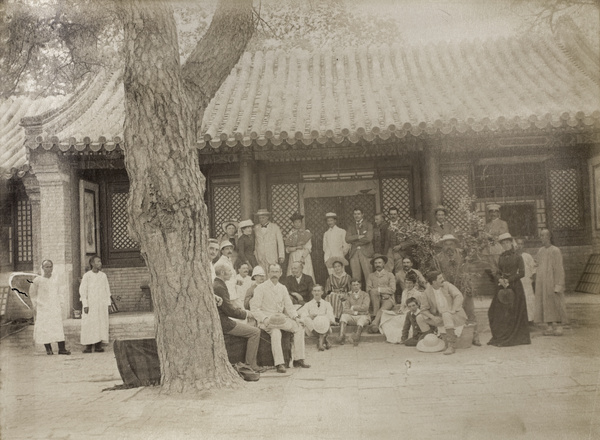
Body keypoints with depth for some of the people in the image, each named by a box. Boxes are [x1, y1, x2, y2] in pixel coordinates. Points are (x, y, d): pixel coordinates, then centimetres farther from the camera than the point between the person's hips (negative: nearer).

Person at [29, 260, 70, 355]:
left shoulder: (55, 280, 8)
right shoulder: (37, 280, -2)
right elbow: (32, 294, 7)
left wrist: (61, 305, 12)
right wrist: (35, 307, 4)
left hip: (55, 308, 3)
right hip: (43, 309, -3)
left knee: (59, 328, -3)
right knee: (45, 329, -3)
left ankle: (61, 348, -3)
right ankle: (48, 349, 8)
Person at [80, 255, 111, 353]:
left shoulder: (103, 275, 8)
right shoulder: (86, 276, -3)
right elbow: (82, 291, -3)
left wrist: (108, 303, 8)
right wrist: (85, 305, -9)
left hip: (102, 304, 3)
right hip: (90, 304, -3)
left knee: (101, 324, 0)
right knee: (89, 325, -5)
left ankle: (98, 346, 4)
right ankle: (88, 346, 0)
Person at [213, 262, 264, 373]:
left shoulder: (215, 285, 12)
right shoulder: (219, 287, -21)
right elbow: (229, 310, -21)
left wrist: (241, 310, 10)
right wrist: (245, 314, -6)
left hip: (220, 321, 11)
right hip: (223, 324, -11)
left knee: (251, 328, 20)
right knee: (255, 332, -9)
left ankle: (249, 362, 21)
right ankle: (251, 364, -2)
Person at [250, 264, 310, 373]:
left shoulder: (283, 288, 14)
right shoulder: (261, 288, -3)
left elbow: (289, 306, 15)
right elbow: (254, 308, -8)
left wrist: (295, 317, -4)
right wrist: (265, 319, -23)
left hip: (280, 318, 6)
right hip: (266, 320, -6)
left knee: (299, 328, -11)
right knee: (275, 332, -34)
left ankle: (298, 359, -5)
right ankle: (279, 364, -34)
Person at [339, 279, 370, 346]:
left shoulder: (365, 295, 9)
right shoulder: (349, 295, 15)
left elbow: (365, 307, -7)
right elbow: (345, 310, 4)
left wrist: (353, 307, -3)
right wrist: (355, 312, -14)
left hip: (363, 316, -2)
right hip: (352, 317, 2)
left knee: (362, 319, -36)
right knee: (343, 315, -27)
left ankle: (356, 337, -57)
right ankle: (342, 337, -46)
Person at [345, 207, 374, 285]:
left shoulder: (368, 225, 7)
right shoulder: (350, 227, 18)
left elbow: (368, 238, -8)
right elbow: (347, 239, 3)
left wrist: (354, 241, -1)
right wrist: (358, 236, -10)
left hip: (365, 252, -3)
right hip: (354, 253, 3)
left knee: (368, 276, -9)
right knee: (355, 276, -3)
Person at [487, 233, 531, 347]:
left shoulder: (517, 257, -1)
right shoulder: (501, 258, 12)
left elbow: (522, 273, -8)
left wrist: (509, 280, -14)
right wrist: (500, 279, -8)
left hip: (515, 286, -4)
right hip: (503, 286, 4)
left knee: (515, 311, -2)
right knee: (499, 311, -1)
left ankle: (515, 337, 7)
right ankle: (501, 336, 5)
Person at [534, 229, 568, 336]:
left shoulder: (555, 251, -10)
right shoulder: (540, 251, 10)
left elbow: (559, 269, -12)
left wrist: (558, 286, -16)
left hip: (552, 282, -6)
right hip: (542, 284, 6)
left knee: (555, 305, 0)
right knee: (545, 305, 6)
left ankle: (559, 326, 8)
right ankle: (549, 327, 11)